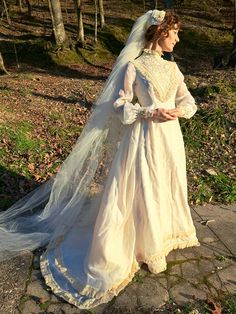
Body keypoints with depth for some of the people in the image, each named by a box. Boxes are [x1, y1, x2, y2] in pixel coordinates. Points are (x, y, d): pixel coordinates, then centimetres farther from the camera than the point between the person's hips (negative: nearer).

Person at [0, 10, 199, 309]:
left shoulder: (172, 67, 11)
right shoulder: (133, 66, -8)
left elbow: (188, 100, 12)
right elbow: (119, 106, -9)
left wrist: (179, 110, -10)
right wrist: (150, 112, -20)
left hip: (170, 139, 7)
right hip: (144, 139, -7)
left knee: (166, 191, 18)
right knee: (140, 195, 3)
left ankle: (161, 236, 43)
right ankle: (146, 248, 26)